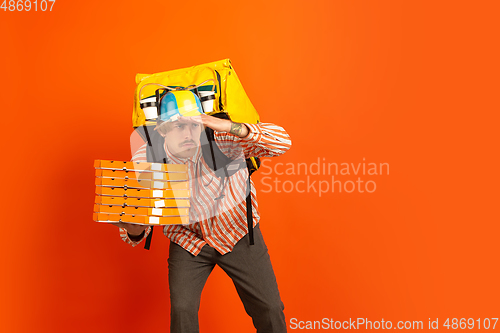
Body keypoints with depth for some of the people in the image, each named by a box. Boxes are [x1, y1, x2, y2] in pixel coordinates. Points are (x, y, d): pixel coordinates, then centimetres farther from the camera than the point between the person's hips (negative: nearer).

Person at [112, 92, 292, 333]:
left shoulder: (220, 139, -27)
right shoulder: (144, 162, -20)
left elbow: (282, 142, -32)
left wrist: (233, 128, -48)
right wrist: (134, 232, -35)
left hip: (238, 232, 0)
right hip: (187, 239, 1)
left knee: (269, 308, 4)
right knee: (182, 309, -10)